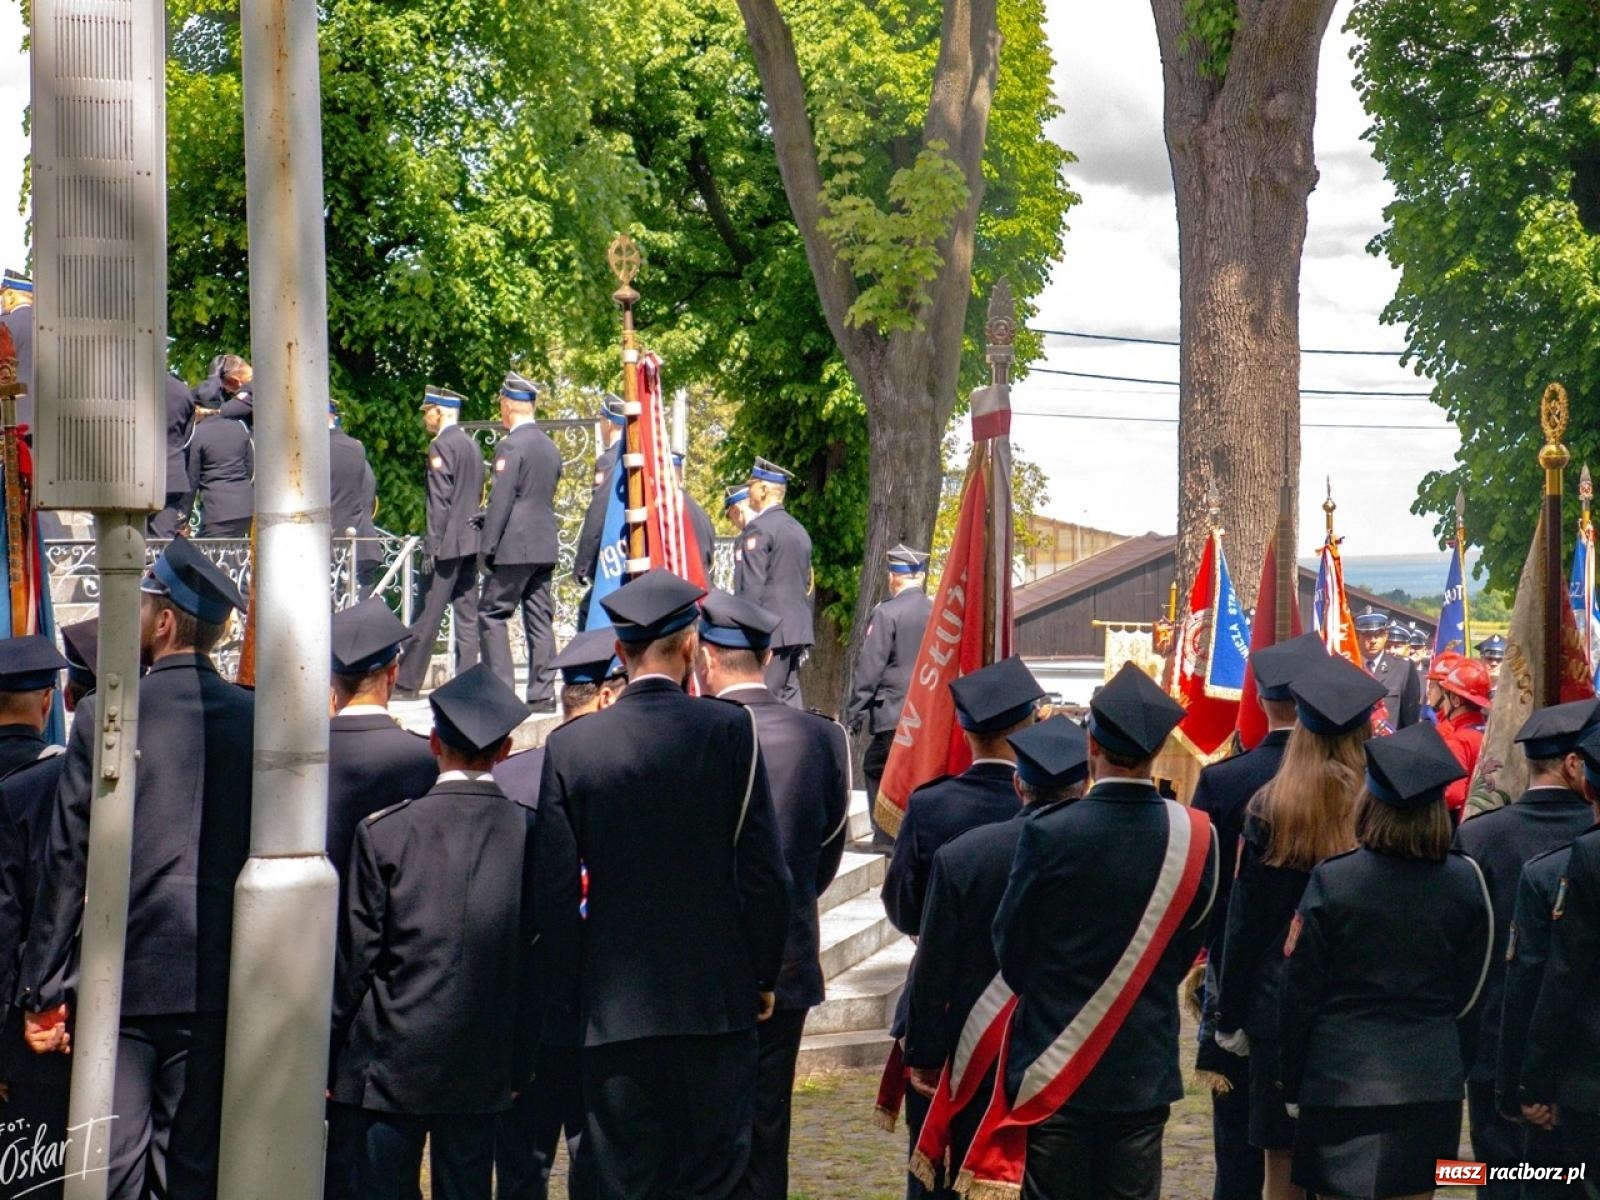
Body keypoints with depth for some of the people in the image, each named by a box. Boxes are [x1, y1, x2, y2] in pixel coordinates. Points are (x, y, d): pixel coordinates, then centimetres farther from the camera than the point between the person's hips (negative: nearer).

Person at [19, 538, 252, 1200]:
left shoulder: (103, 717, -7)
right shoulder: (256, 719, -2)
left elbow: (67, 864, -4)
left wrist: (40, 994, 4)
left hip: (120, 979, -2)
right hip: (219, 984, 2)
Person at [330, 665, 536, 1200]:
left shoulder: (382, 832, -8)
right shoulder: (531, 833, -3)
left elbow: (355, 955, -4)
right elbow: (538, 960, 1)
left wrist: (330, 1056, 7)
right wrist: (519, 1065, 10)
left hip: (393, 1061, -2)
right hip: (484, 1069, 2)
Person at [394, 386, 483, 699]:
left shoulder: (441, 445, -11)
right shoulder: (471, 444, 16)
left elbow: (440, 500, -17)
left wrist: (432, 546, -16)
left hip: (449, 543, -9)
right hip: (471, 541, 9)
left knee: (426, 618, -4)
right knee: (467, 616, 6)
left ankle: (406, 684, 0)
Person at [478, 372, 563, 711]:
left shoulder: (510, 446, -12)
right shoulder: (550, 446, 14)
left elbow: (500, 500, -15)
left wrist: (488, 547, -13)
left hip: (514, 546, -8)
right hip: (545, 546, 8)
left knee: (492, 613, -1)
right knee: (540, 619, 7)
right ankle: (542, 693, 6)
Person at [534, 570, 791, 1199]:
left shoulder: (569, 745, -2)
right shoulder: (730, 729, -6)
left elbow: (554, 890, -1)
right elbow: (764, 871, -5)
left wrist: (573, 994, 9)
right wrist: (762, 975, 7)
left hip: (613, 1006, 1)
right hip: (716, 999, -1)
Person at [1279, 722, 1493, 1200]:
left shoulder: (1333, 880, -12)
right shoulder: (1464, 882, -4)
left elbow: (1299, 991, -6)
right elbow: (1469, 991, 5)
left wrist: (1292, 1081, 4)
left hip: (1340, 1082, -3)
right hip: (1431, 1084, 3)